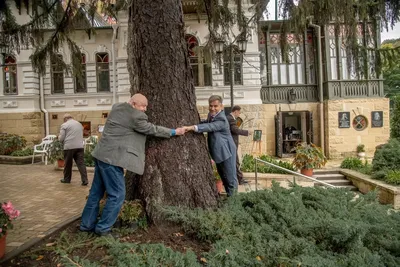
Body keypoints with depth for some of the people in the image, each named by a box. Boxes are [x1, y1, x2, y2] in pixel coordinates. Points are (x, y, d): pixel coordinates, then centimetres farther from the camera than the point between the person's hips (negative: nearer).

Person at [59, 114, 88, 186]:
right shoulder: (79, 124, 17)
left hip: (69, 147, -4)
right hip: (80, 146, 4)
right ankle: (85, 180, -6)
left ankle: (66, 179, 26)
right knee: (81, 163, 0)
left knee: (68, 164, 11)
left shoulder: (64, 125, 0)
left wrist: (59, 137, 19)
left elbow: (61, 139, -2)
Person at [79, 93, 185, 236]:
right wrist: (174, 132, 5)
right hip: (111, 157, -10)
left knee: (96, 192, 17)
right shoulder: (136, 116, -14)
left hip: (102, 154, 10)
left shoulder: (116, 107, 11)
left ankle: (87, 224, 28)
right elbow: (152, 129, -5)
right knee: (117, 194, 0)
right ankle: (103, 228, 9)